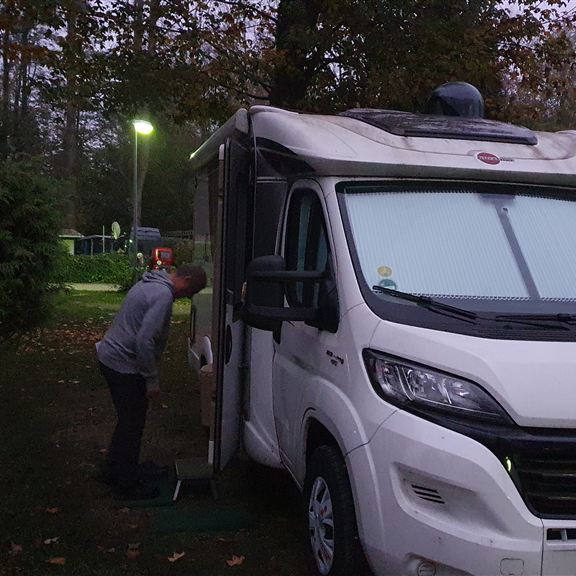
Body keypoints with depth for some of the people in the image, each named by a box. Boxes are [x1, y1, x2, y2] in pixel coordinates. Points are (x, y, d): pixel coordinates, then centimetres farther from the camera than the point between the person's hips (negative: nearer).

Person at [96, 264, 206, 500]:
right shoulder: (163, 295, -21)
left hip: (109, 356, 10)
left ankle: (113, 472, 34)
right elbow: (145, 341, -27)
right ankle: (128, 486, 15)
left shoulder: (148, 284, 11)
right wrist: (152, 381, -18)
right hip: (124, 366, -10)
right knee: (132, 427, 3)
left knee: (127, 421, 22)